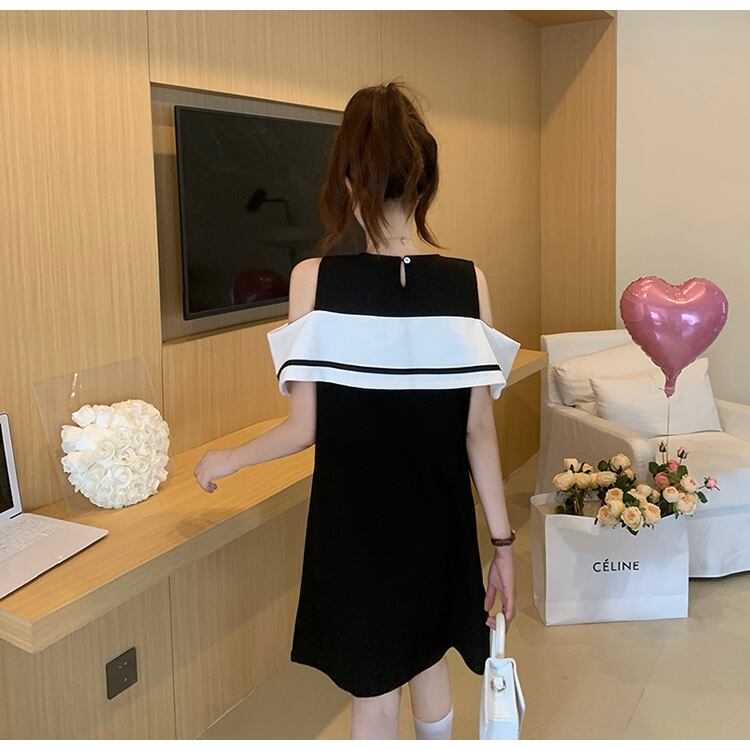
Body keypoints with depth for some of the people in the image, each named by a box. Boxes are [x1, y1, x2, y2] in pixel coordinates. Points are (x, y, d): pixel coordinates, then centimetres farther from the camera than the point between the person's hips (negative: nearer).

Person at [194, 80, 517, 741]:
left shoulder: (315, 279, -15)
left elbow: (304, 429, -13)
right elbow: (480, 429, -9)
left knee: (375, 692, 17)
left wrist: (225, 460, 6)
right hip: (439, 523, 2)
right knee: (429, 660, 27)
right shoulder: (468, 282, -11)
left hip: (355, 525, -2)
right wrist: (502, 539, 1)